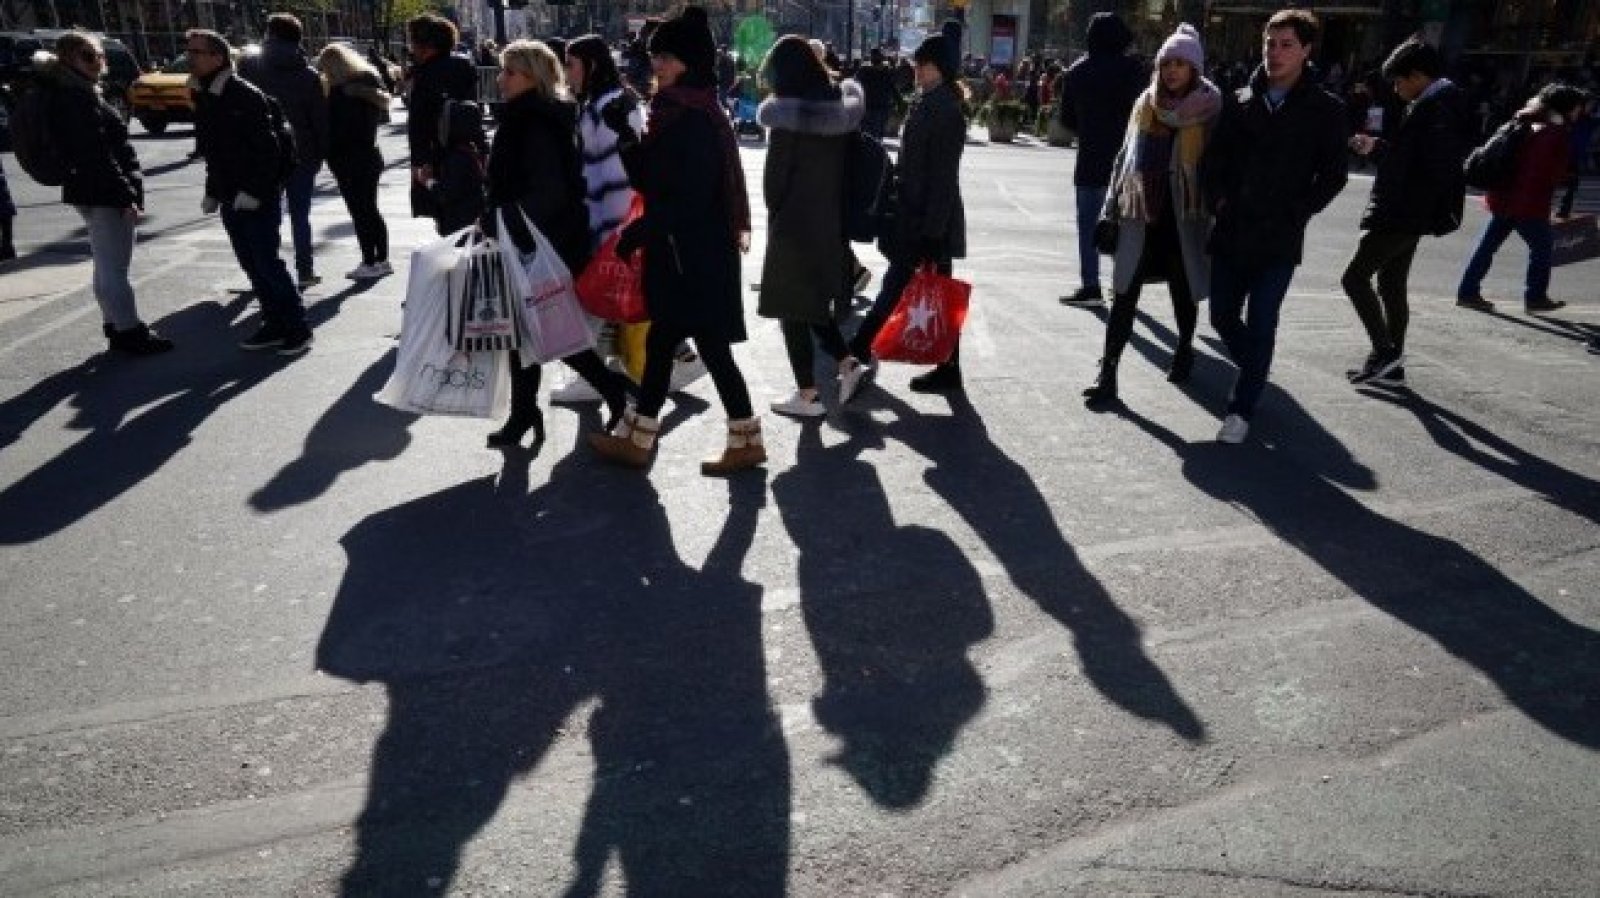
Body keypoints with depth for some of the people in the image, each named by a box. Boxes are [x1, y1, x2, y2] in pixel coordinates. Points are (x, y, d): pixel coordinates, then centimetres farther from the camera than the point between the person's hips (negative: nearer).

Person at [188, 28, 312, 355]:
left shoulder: (246, 95, -14)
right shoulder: (202, 98, 12)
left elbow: (267, 149, -18)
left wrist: (254, 192, -21)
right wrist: (213, 192, 15)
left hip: (259, 198, -8)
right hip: (231, 199, 8)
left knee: (267, 263, -7)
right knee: (252, 266, 10)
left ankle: (298, 328, 3)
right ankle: (274, 325, 20)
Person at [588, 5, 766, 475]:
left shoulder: (696, 119, -17)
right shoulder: (672, 114, 12)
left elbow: (692, 196, -22)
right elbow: (650, 180, 13)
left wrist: (641, 230, -15)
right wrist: (625, 134, 1)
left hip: (696, 254, -10)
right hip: (676, 251, 10)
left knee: (711, 347, -1)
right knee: (659, 343, 14)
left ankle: (746, 440, 13)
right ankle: (636, 438, 24)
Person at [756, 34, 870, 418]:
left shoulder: (788, 115, -16)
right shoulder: (839, 107, 3)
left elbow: (775, 176, -11)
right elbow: (841, 168, 7)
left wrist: (775, 216, 5)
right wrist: (829, 210, 11)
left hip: (795, 224, -7)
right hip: (830, 222, 7)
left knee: (792, 309, 5)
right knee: (811, 301, 23)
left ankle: (807, 395, 11)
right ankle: (847, 363, 16)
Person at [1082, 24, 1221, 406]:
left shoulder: (1210, 110, -4)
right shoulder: (1145, 103, 7)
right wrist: (1111, 210, 10)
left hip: (1184, 219, -2)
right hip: (1140, 218, 2)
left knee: (1183, 293, 14)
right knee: (1123, 296, -4)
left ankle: (1184, 352, 39)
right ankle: (1107, 374, -2)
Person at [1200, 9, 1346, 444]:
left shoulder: (1325, 109, -1)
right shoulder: (1240, 101, 7)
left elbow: (1333, 174, -1)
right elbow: (1213, 157, 10)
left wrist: (1296, 214, -7)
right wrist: (1219, 200, -3)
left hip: (1279, 240, -4)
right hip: (1230, 233, 4)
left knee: (1260, 327, -2)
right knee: (1223, 318, 11)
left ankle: (1242, 410, 10)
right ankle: (1256, 372, 39)